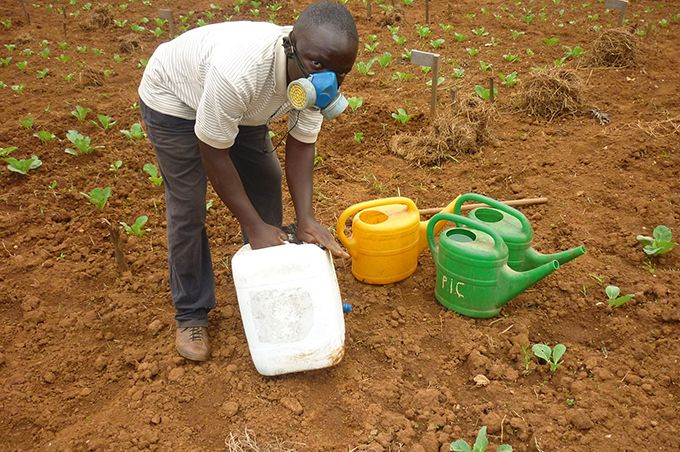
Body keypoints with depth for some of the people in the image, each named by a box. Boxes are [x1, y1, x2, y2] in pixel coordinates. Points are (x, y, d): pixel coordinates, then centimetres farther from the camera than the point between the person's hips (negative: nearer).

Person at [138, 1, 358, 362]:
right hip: (174, 99, -6)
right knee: (188, 206, -7)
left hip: (240, 106, 6)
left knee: (267, 181, 6)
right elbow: (214, 155, -32)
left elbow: (301, 145, -15)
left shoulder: (314, 80, -25)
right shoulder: (239, 72, -45)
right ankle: (191, 314, 12)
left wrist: (306, 220, -26)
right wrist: (254, 226, -27)